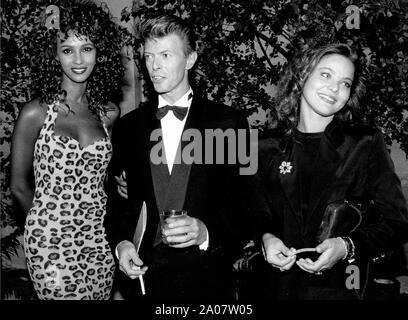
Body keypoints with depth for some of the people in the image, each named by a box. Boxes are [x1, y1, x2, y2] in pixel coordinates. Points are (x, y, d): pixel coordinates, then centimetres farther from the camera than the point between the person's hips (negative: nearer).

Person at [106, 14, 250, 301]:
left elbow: (244, 199, -4)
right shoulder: (128, 126, 6)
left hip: (206, 277, -2)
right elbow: (117, 198, 11)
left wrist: (206, 231, -19)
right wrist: (120, 242, -5)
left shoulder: (228, 122, -3)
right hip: (142, 274, 2)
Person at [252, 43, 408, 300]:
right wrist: (266, 238, -11)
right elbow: (258, 214, 9)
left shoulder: (366, 144, -6)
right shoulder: (269, 149, 1)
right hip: (280, 286, 2)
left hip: (341, 288, -2)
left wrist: (347, 247, -20)